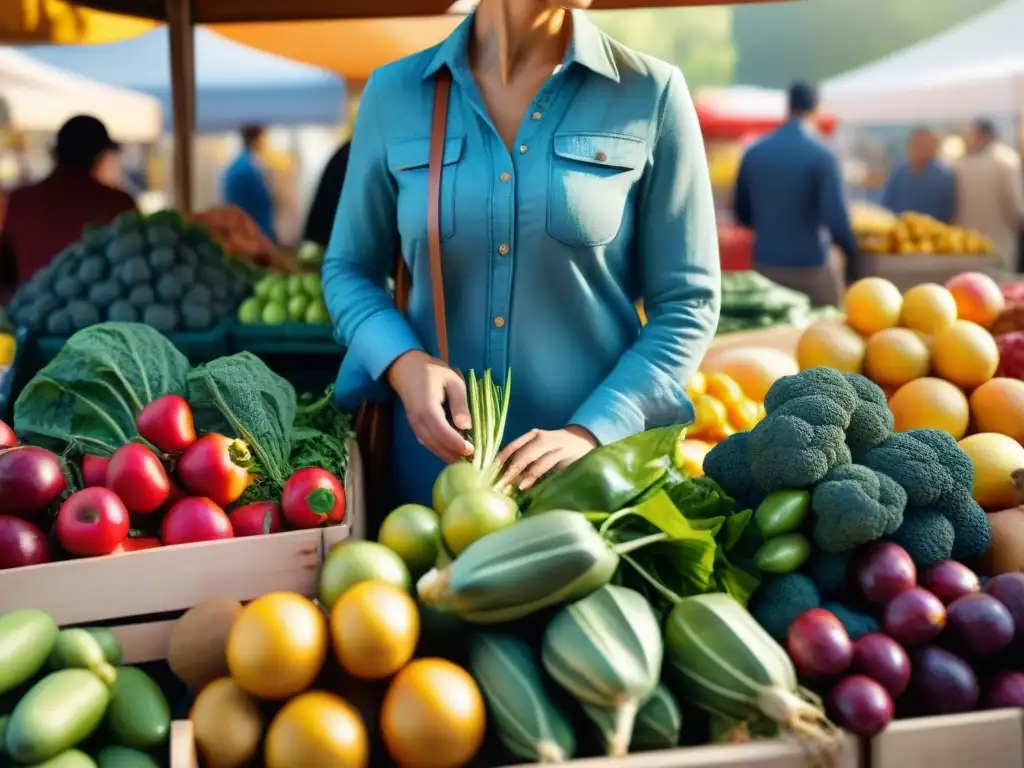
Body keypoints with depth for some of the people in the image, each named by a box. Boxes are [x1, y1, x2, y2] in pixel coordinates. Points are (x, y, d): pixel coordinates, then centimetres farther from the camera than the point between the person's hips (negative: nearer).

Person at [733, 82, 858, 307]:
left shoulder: (753, 152, 2)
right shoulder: (821, 155, -12)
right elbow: (835, 217, -16)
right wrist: (852, 255, -3)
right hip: (810, 267, -5)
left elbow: (742, 212, 11)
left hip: (764, 266, 5)